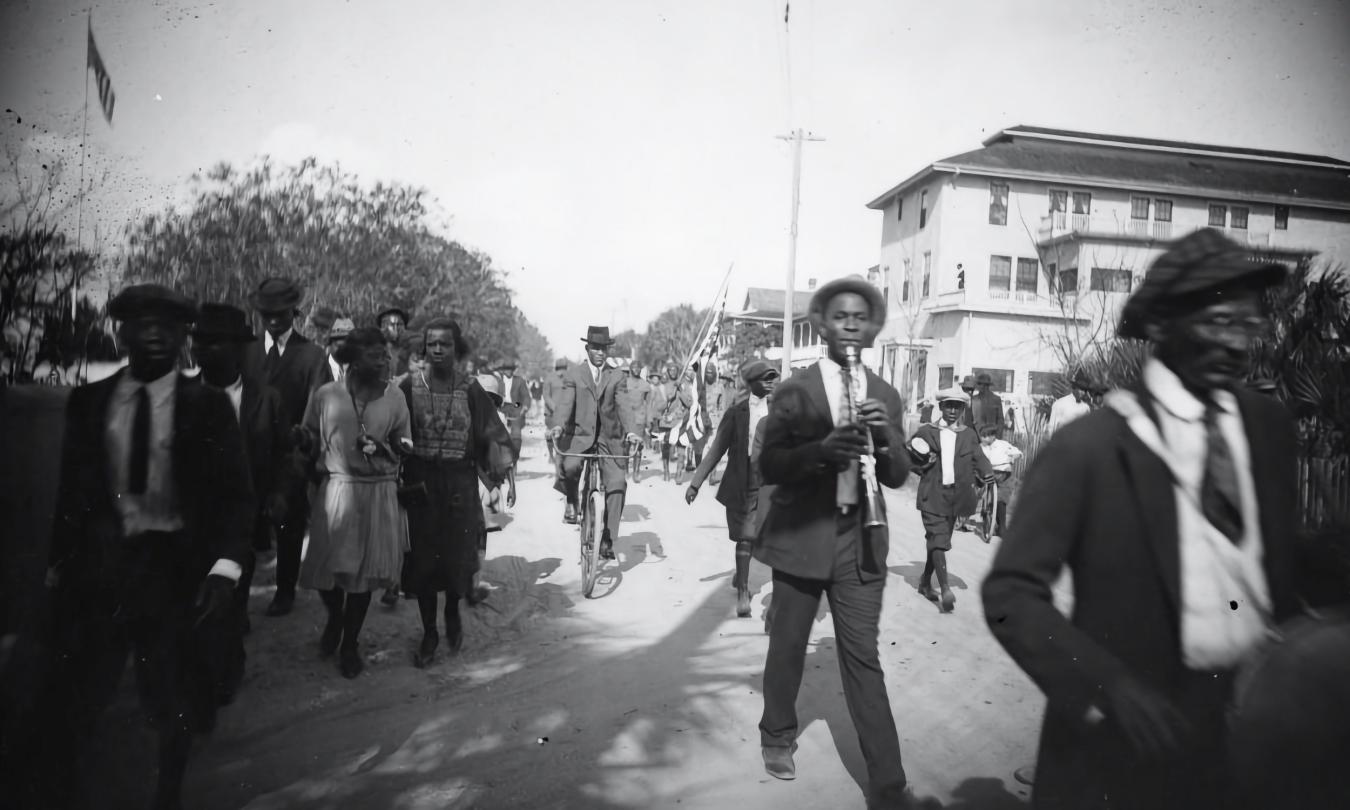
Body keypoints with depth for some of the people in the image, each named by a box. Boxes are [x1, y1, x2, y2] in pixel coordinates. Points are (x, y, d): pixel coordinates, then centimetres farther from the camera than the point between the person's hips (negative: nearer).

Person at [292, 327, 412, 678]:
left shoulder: (395, 397, 0)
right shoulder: (325, 395, -2)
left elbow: (405, 447, 7)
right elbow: (312, 445, 8)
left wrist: (383, 448, -13)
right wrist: (304, 441, -15)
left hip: (379, 494, 0)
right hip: (336, 490, 0)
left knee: (364, 570, 7)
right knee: (326, 568, 2)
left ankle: (350, 644, 29)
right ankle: (335, 616, 38)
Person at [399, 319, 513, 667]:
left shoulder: (471, 390, -4)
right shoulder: (409, 387, -3)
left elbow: (491, 433, -1)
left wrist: (498, 467, -14)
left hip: (460, 484, 0)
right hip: (419, 483, 0)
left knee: (456, 556, 6)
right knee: (422, 558, 6)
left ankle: (452, 614, 36)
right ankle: (429, 633, 23)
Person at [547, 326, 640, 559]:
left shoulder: (616, 377, 12)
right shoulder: (573, 374, 7)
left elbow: (621, 407, 0)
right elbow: (565, 403, -6)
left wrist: (629, 431, -18)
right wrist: (558, 425, -26)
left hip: (609, 438, 2)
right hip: (580, 435, -2)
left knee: (617, 483, -14)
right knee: (570, 466, -32)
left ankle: (607, 540, -3)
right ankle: (571, 501, 3)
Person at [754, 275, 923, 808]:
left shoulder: (885, 396, 6)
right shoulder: (793, 391, -3)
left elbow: (898, 477, 4)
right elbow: (768, 466, -8)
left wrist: (886, 437, -16)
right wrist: (821, 450, -26)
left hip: (861, 542, 2)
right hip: (800, 537, -1)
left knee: (864, 658, 3)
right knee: (788, 647, 14)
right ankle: (777, 735, 38)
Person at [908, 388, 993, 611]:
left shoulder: (969, 435, 10)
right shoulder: (926, 432, 4)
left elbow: (978, 459, 6)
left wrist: (984, 475, -10)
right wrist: (922, 464, -6)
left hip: (956, 496, 3)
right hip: (933, 495, -3)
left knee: (939, 541, 11)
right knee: (938, 540, -12)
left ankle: (925, 582, 27)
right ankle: (945, 589, -16)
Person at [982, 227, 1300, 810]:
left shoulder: (1271, 428, 0)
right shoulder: (1089, 447, -17)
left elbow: (1283, 561, 11)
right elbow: (1011, 593, -17)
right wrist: (1109, 686, -26)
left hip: (1255, 709, 5)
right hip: (1135, 722, -4)